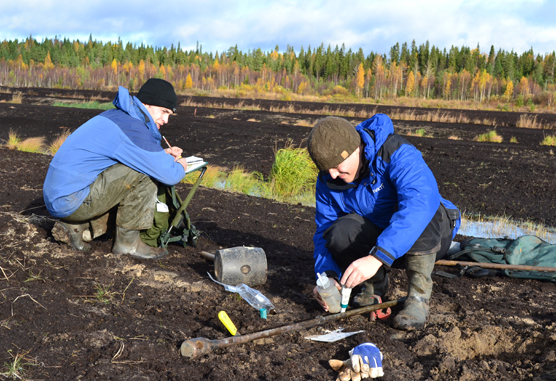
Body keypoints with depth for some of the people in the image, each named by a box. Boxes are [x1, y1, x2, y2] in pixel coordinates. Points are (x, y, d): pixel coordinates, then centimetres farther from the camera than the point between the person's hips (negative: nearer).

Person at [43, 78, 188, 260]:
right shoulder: (132, 128, -17)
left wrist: (163, 154, 11)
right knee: (144, 172, -15)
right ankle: (127, 242, -3)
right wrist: (180, 166, 5)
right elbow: (169, 175, -18)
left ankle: (75, 227, 13)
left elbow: (143, 151, 31)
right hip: (70, 201, -10)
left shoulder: (115, 115, 13)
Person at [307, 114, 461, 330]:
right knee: (340, 232, -27)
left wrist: (376, 257, -54)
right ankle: (374, 283, 2)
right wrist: (328, 274, -25)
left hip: (426, 236, -3)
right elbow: (324, 230, -4)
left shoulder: (397, 155, -28)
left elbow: (420, 203, -45)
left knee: (420, 211, -37)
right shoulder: (328, 180, -9)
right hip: (378, 243, 4)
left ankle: (419, 295, -23)